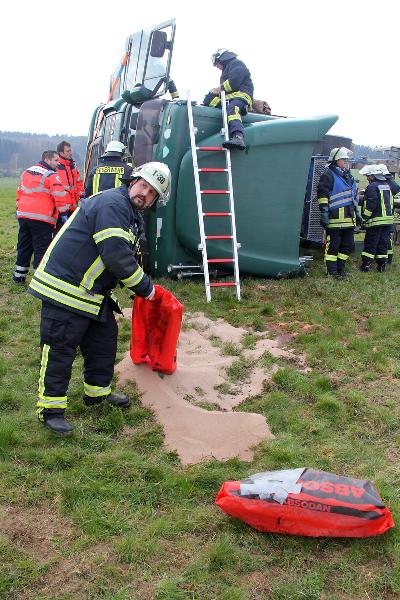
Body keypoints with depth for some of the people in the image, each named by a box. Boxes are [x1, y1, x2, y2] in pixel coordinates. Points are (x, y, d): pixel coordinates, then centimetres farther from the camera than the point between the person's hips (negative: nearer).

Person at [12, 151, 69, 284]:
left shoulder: (26, 172, 16)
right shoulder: (52, 176, -9)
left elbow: (20, 192, 21)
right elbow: (60, 197, -14)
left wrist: (19, 208, 27)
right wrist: (64, 212, -5)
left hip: (23, 215, 7)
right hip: (42, 218, -7)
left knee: (24, 246, 17)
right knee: (41, 248, 0)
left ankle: (19, 275, 25)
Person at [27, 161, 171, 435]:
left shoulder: (132, 216, 15)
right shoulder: (112, 204, -19)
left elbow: (127, 257, 24)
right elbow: (116, 256, -26)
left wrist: (143, 284, 15)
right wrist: (144, 287, -15)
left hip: (93, 292, 10)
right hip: (64, 290, -10)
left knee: (105, 338, 16)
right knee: (60, 348, -3)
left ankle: (98, 391, 32)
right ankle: (51, 408, 8)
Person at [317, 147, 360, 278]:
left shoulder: (349, 176, 20)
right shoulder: (328, 175, -7)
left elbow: (355, 196, 26)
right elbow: (322, 195, -13)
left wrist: (357, 213, 24)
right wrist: (324, 213, -18)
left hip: (349, 219, 8)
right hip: (335, 219, -8)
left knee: (348, 245, 13)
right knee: (333, 245, -2)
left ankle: (340, 267, 26)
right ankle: (332, 271, 6)